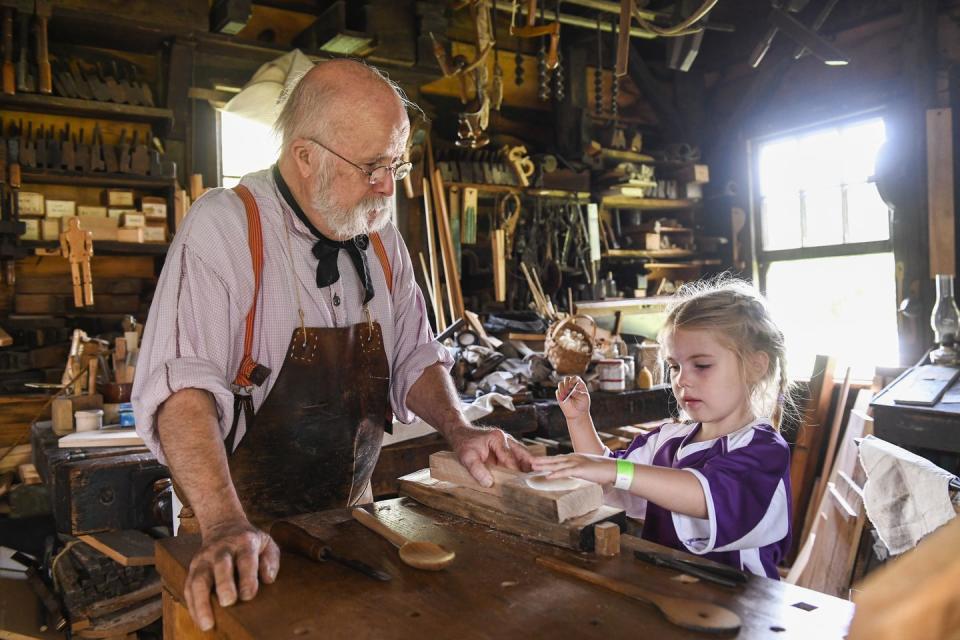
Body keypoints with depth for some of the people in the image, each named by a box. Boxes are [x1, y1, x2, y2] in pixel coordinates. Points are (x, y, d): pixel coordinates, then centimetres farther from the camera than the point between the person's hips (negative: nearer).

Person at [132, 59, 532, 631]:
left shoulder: (381, 239, 2)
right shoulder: (225, 226, -18)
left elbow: (414, 358, 8)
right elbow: (182, 386, -27)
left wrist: (458, 429, -8)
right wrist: (225, 524, -37)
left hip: (351, 516, 6)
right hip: (251, 527, -5)